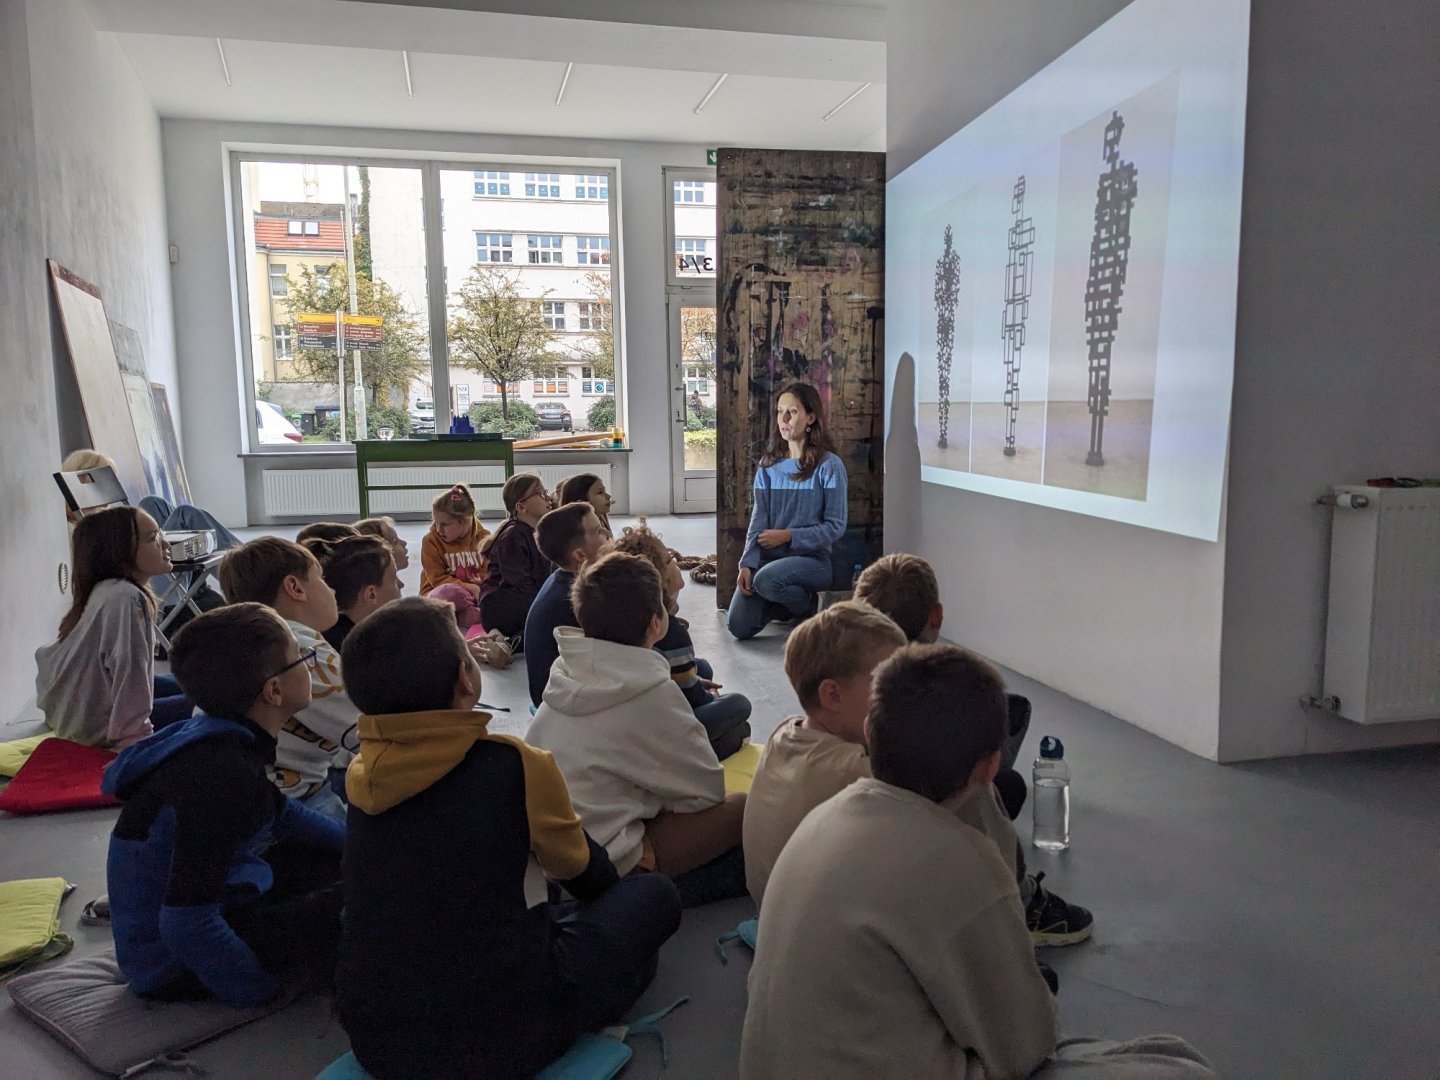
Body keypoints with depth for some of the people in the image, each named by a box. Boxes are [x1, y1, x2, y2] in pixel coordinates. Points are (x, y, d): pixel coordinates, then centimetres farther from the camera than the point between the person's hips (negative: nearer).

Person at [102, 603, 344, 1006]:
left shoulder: (219, 736, -1)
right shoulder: (224, 775, -31)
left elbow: (277, 813, 18)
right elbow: (185, 926, -31)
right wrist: (262, 984, -19)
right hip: (176, 960, -9)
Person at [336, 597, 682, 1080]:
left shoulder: (360, 775, -3)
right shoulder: (515, 765, -18)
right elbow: (581, 871, 4)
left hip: (374, 1037, 6)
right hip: (499, 1037, -6)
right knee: (654, 896, 11)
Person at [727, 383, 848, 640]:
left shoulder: (829, 466, -7)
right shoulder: (768, 465, 5)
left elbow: (835, 526, -8)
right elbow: (758, 520, -1)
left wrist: (788, 536, -16)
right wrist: (747, 564, -15)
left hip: (812, 557, -4)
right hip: (768, 556, 4)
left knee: (767, 580, -35)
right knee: (739, 626, -12)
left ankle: (811, 605, -2)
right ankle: (781, 605, 21)